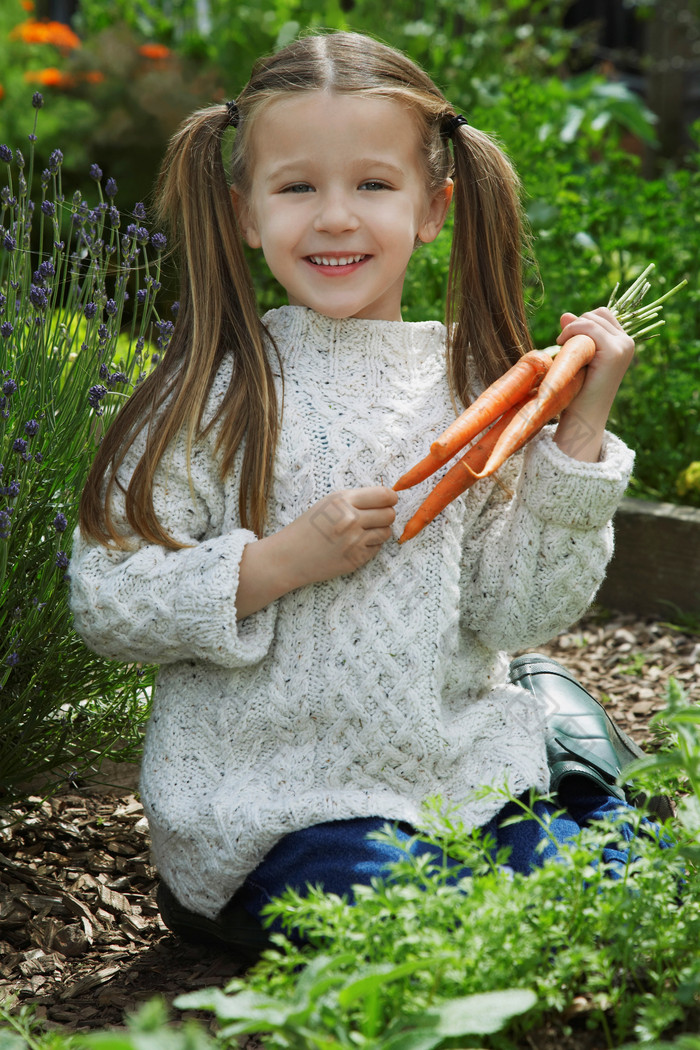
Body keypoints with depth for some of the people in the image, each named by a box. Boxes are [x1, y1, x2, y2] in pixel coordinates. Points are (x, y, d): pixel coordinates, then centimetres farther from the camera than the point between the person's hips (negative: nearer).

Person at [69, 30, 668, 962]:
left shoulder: (475, 383, 3)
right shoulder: (215, 392, -6)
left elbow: (517, 611, -1)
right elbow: (104, 601, -8)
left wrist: (579, 433, -9)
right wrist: (280, 561, -19)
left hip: (464, 770, 4)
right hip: (277, 796, -4)